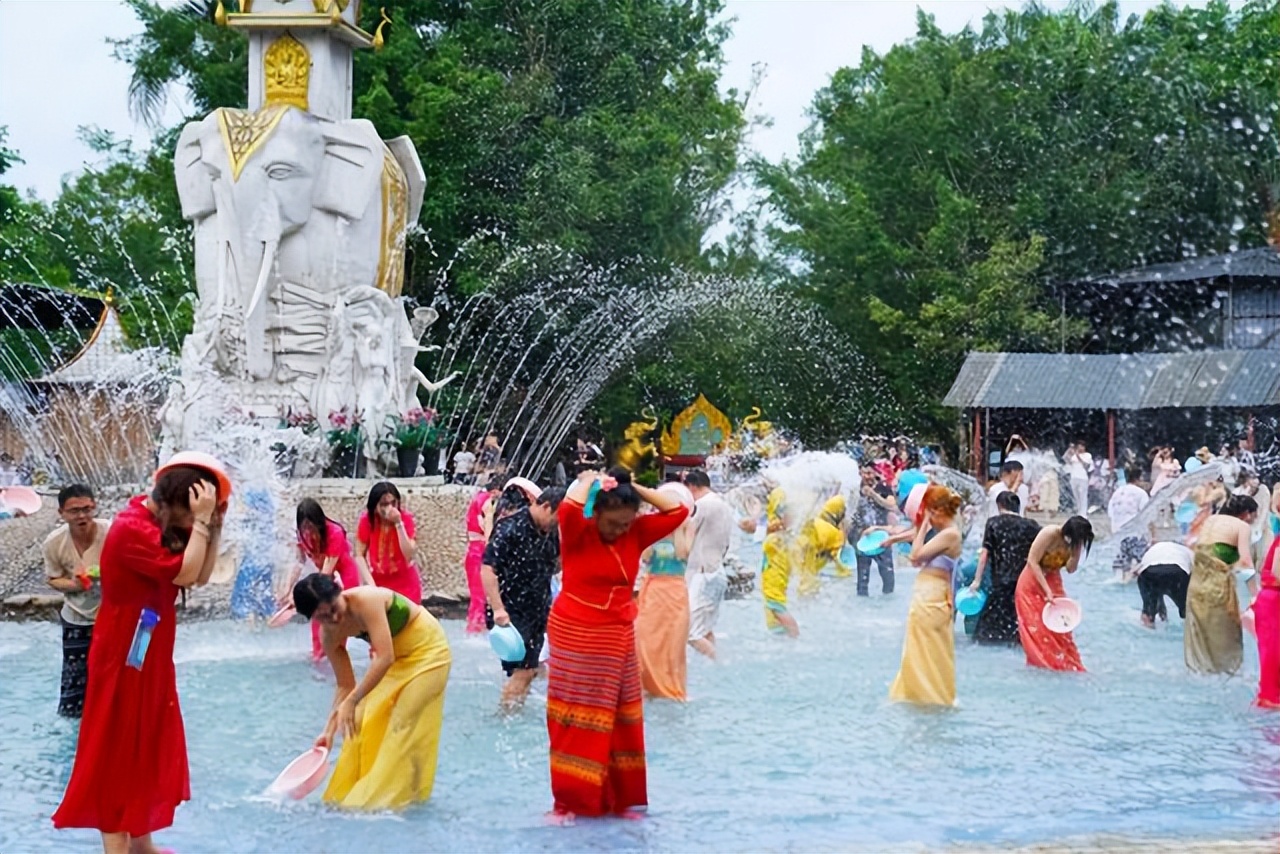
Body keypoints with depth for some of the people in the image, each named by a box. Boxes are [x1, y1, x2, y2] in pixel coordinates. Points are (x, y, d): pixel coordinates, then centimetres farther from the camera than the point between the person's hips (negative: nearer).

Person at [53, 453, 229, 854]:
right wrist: (201, 521, -24)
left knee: (149, 747, 15)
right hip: (125, 660, -10)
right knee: (118, 749, -3)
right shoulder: (133, 529, -22)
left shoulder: (157, 527, 9)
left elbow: (201, 576, 7)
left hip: (149, 659, 10)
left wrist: (213, 526, -2)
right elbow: (186, 573, -27)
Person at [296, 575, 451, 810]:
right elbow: (345, 685, -4)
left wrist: (352, 701, -41)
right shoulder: (330, 634, -13)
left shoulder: (365, 601, -35)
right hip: (394, 656, 7)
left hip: (426, 649, -7)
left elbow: (385, 657, -40)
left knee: (402, 729, -11)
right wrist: (330, 730, -11)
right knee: (364, 723, 5)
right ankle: (350, 794, 17)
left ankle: (388, 799, -3)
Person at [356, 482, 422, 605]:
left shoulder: (406, 518, -16)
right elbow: (359, 555, -8)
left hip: (405, 584, -1)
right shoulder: (367, 520, -13)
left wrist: (398, 523, -32)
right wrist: (370, 582, -19)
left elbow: (409, 555, -25)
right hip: (379, 583, 1)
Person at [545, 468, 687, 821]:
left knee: (618, 721, 11)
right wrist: (588, 481, -16)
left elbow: (677, 510, -1)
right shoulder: (579, 533, -12)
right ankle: (570, 801, 6)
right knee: (577, 722, 0)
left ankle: (618, 798, 21)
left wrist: (634, 489, -5)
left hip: (619, 637, 5)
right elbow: (569, 509, -34)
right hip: (576, 635, -5)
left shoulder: (636, 533, 1)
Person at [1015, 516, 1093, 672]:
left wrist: (1077, 550, -27)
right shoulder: (1049, 534, -26)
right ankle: (1042, 663, 0)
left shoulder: (1074, 540, -11)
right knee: (1037, 627, -6)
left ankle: (1066, 663, 6)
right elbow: (1032, 561, -24)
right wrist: (1047, 590, -26)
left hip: (1053, 582, 5)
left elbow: (1071, 568, -12)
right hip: (1032, 583, -5)